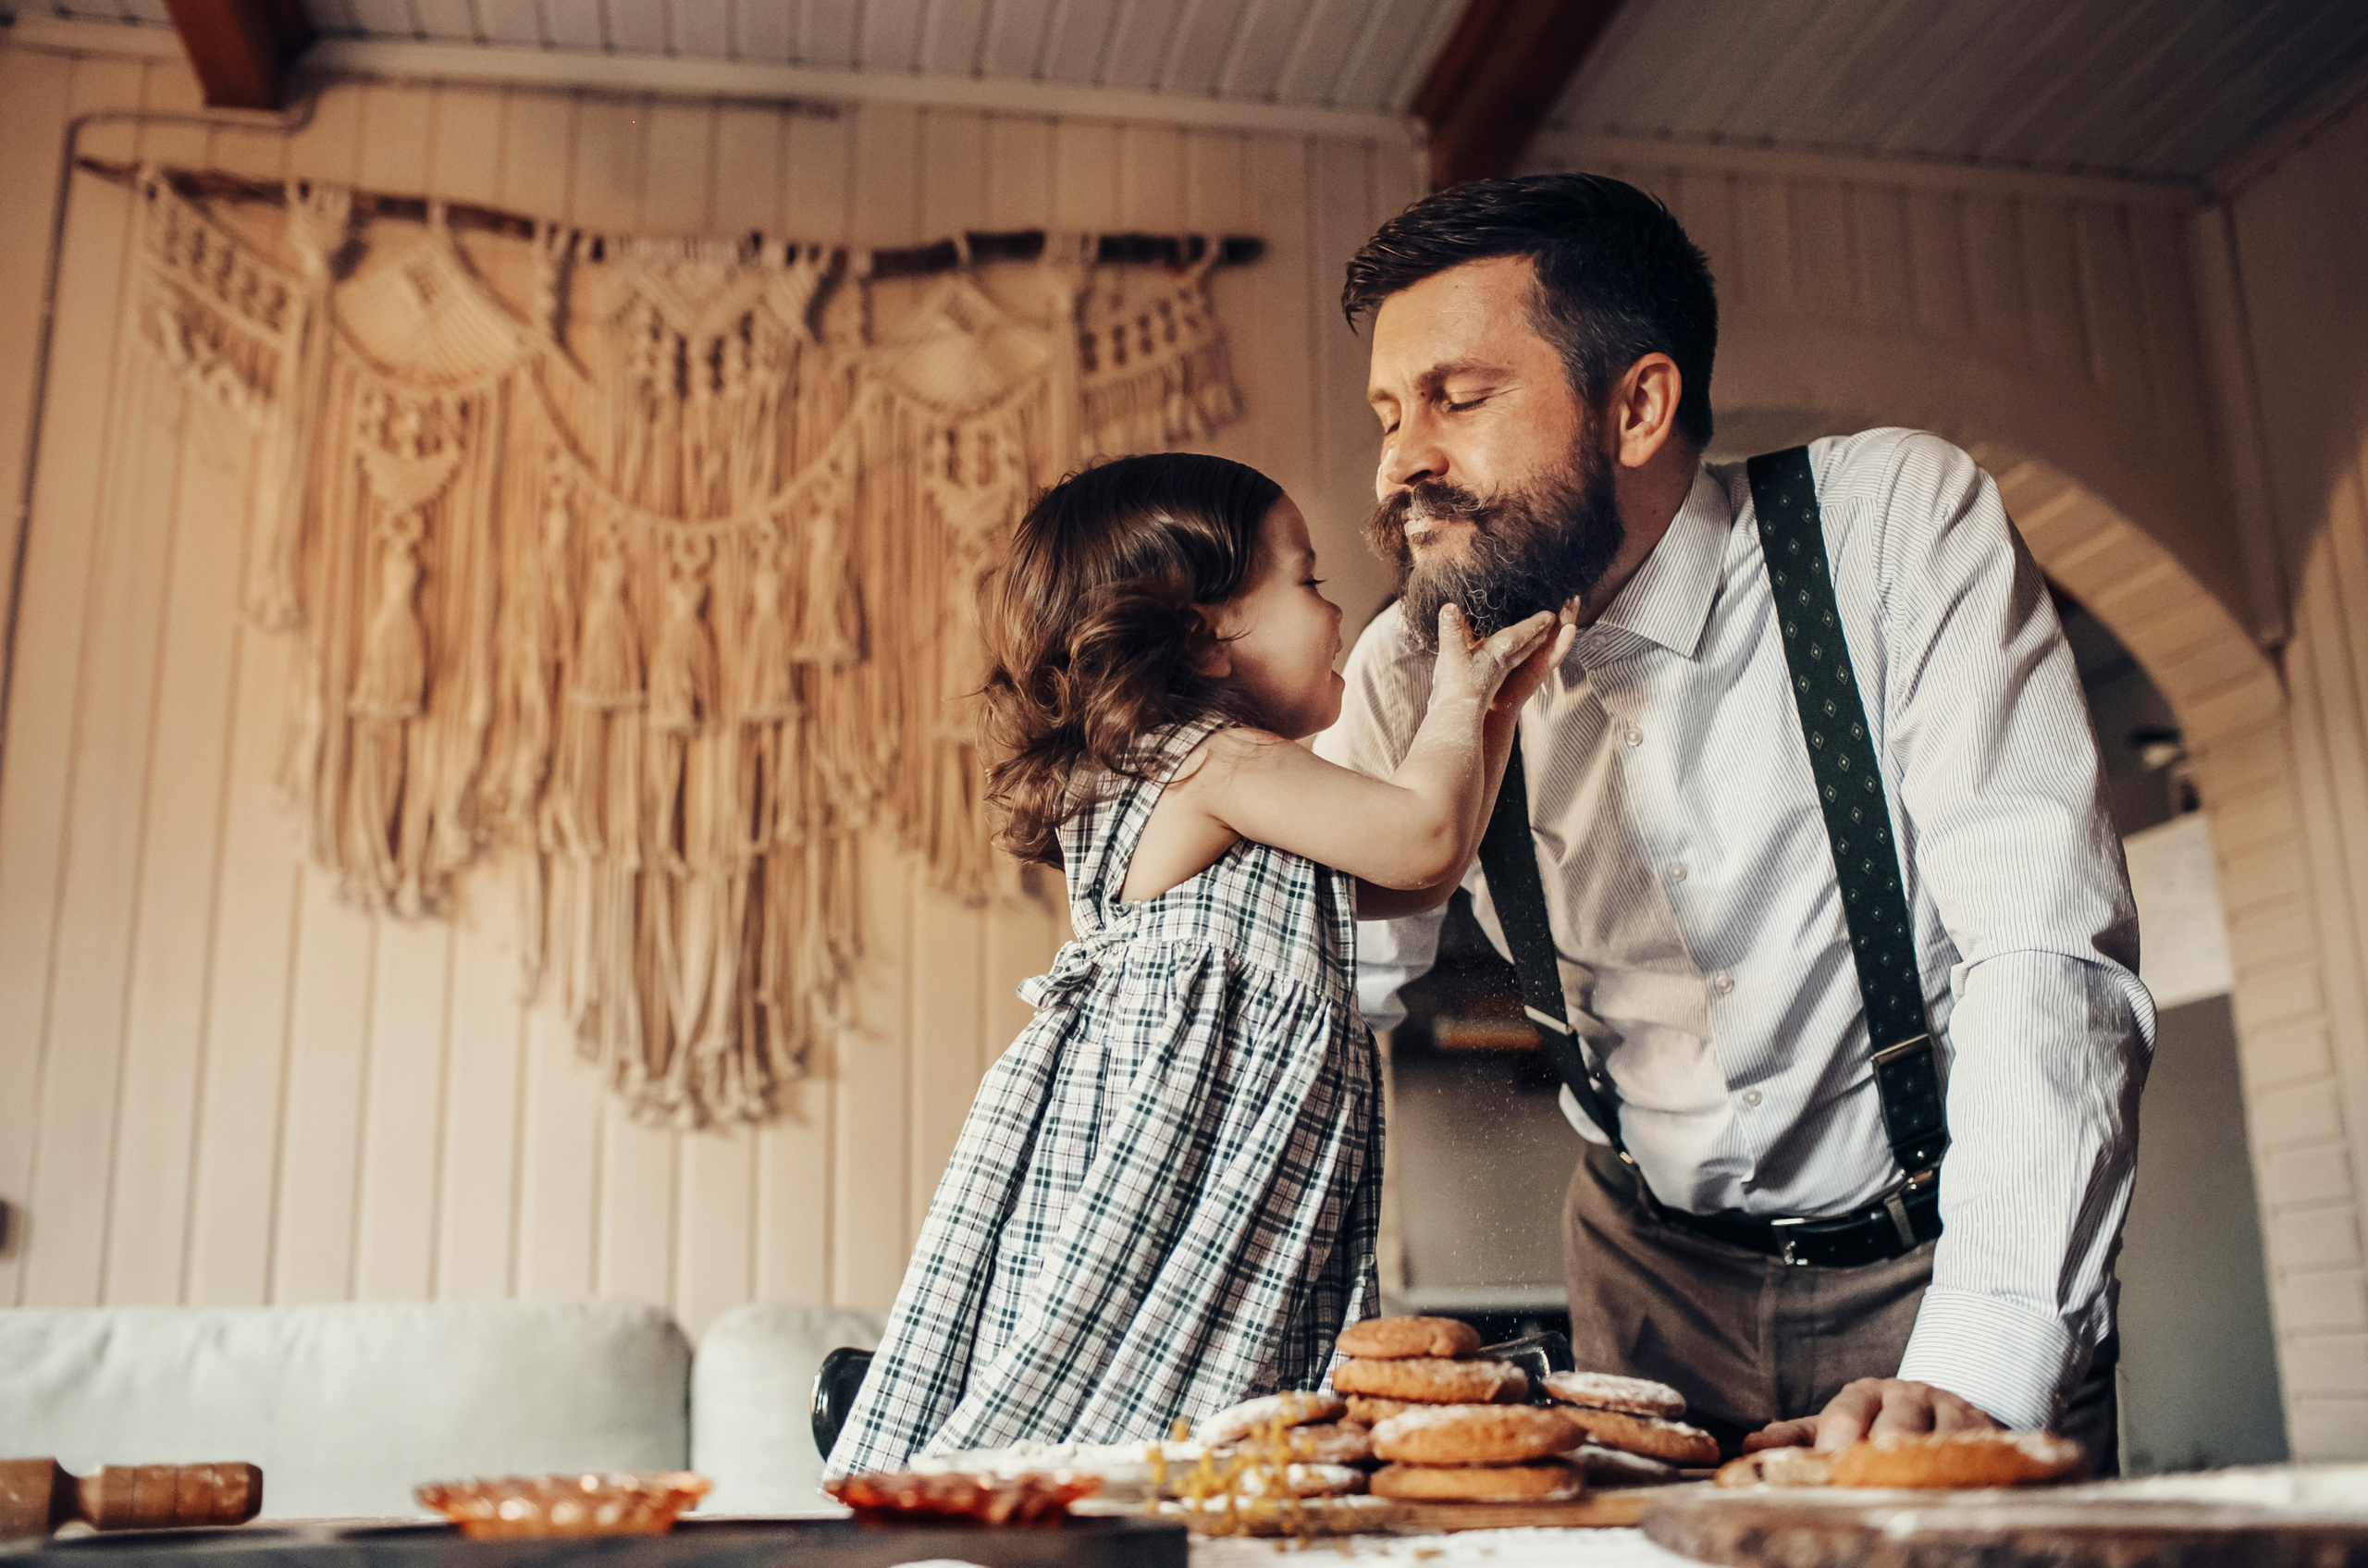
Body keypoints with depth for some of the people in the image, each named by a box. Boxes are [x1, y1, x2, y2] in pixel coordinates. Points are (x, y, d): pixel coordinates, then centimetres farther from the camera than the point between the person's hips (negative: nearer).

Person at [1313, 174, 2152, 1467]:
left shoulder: (1901, 524, -16)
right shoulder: (1410, 671, -6)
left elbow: (2045, 948, -23)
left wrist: (1975, 1369, -33)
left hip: (1928, 1255, -2)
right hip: (1657, 1270, 3)